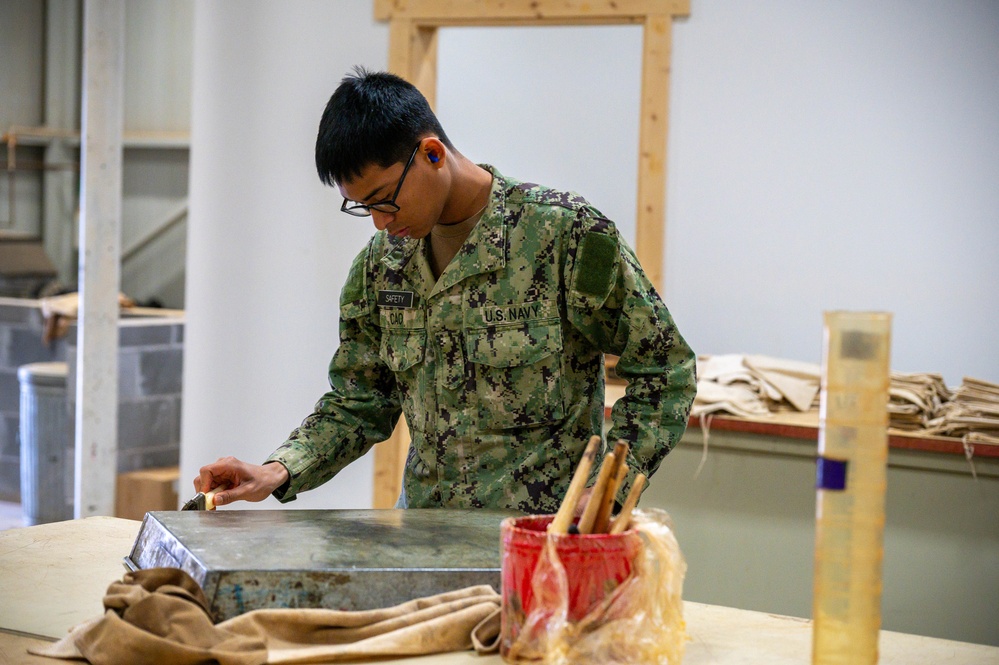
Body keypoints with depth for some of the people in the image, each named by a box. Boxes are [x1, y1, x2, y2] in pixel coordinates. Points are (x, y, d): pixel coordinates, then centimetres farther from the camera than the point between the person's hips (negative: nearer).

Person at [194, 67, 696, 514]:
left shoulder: (564, 232, -11)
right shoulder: (382, 261, 8)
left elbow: (665, 370, -6)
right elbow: (360, 399, 13)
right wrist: (279, 472, -4)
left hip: (541, 533, -5)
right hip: (422, 530, 6)